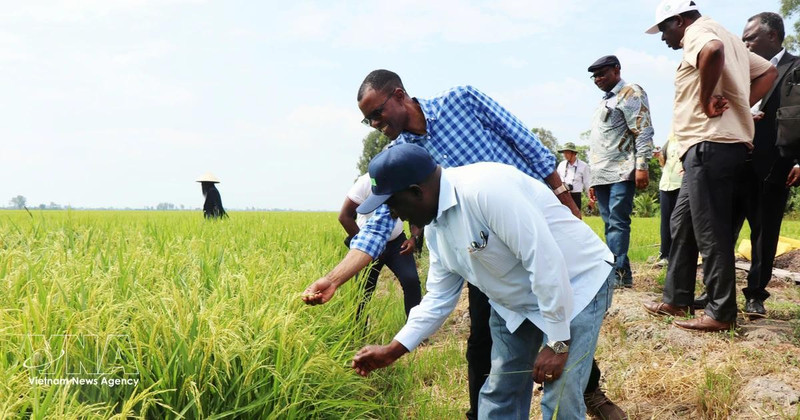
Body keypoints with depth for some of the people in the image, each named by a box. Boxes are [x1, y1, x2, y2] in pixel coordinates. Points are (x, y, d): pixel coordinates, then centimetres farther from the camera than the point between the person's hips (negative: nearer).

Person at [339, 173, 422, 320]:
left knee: (411, 280, -17)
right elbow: (344, 216, -16)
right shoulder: (367, 181, -18)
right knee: (364, 290, 1)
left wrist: (415, 238, -19)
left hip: (396, 242, 2)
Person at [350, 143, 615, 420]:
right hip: (516, 303, 8)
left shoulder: (484, 189, -31)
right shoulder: (434, 227, -1)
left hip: (577, 284, -8)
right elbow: (439, 297, 8)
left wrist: (557, 343, -26)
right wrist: (392, 350, 3)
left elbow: (546, 261, -31)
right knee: (499, 395, 10)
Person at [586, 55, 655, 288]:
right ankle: (620, 274, 6)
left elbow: (644, 132, -9)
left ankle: (619, 273, -15)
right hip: (601, 176, 8)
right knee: (610, 225, 4)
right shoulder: (603, 102, 28)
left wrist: (642, 167, -19)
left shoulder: (631, 93, 2)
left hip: (622, 173, -8)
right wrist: (593, 181, 23)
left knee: (617, 223, -14)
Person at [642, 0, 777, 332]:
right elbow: (768, 72, 25)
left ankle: (721, 313, 2)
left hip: (710, 144, -10)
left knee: (710, 231, -5)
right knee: (682, 223, 15)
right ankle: (676, 299, 22)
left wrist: (706, 100, -19)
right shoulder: (726, 38, 24)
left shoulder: (698, 31, -6)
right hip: (716, 144, 10)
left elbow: (712, 52, -31)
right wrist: (740, 106, 12)